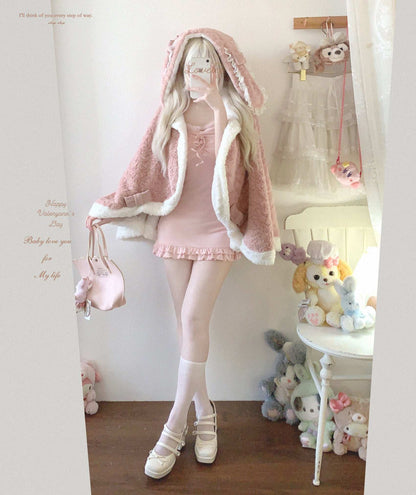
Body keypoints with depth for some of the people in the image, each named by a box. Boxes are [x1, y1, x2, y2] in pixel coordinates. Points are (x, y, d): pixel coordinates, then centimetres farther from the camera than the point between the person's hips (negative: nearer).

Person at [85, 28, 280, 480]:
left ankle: (174, 427, 6)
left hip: (218, 231, -2)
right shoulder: (170, 115, 4)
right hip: (175, 227, 3)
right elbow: (144, 171, 7)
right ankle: (204, 411, 25)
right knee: (188, 320, 6)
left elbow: (250, 179, 1)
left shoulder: (239, 117, 0)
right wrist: (111, 208, 5)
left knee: (194, 318, -9)